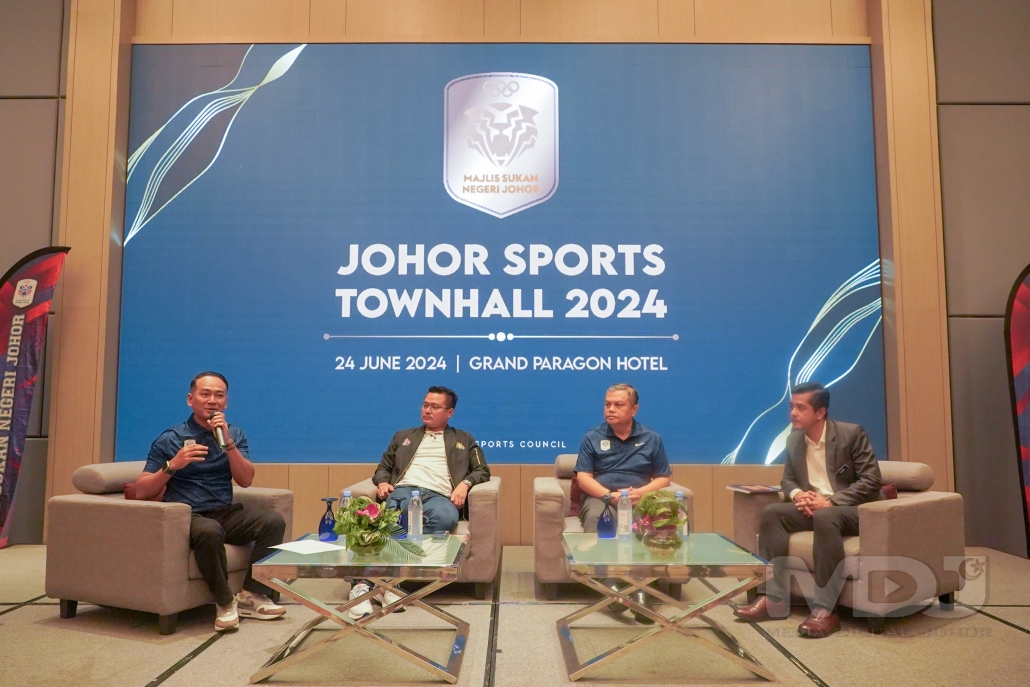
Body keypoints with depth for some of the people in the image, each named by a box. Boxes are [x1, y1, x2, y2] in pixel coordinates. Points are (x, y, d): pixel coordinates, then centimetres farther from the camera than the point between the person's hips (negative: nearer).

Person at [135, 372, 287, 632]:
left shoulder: (234, 434, 10)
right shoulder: (169, 439, 0)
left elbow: (246, 481, -3)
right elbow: (141, 491, -2)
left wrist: (227, 442, -14)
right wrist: (173, 465, -18)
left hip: (226, 513, 4)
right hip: (187, 516, -4)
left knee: (273, 521, -22)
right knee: (210, 531, -37)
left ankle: (251, 595, -10)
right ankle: (225, 602, -17)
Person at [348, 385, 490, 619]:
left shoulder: (464, 440, 27)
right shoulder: (403, 436, 32)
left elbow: (482, 470, 18)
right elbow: (383, 467, 28)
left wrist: (465, 483, -4)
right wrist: (383, 482, 4)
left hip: (438, 496, -1)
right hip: (403, 491, 1)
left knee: (445, 518, -40)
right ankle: (362, 581, -43)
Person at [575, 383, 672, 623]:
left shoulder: (651, 439, 13)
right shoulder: (592, 438, 9)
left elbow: (664, 478, 10)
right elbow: (583, 477, 2)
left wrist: (641, 492, -11)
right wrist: (610, 495, -16)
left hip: (640, 500, 1)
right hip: (600, 497, 0)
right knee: (594, 516, -37)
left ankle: (641, 588, -34)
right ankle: (609, 583, -39)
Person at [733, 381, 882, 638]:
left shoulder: (852, 433, -11)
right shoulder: (794, 440, 6)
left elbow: (871, 480, -15)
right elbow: (787, 479, 15)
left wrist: (831, 501, -24)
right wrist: (797, 494, -11)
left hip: (853, 509, -6)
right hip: (813, 507, 6)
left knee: (825, 517, -38)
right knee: (771, 512, -18)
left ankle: (825, 609, -35)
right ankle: (773, 598, -19)